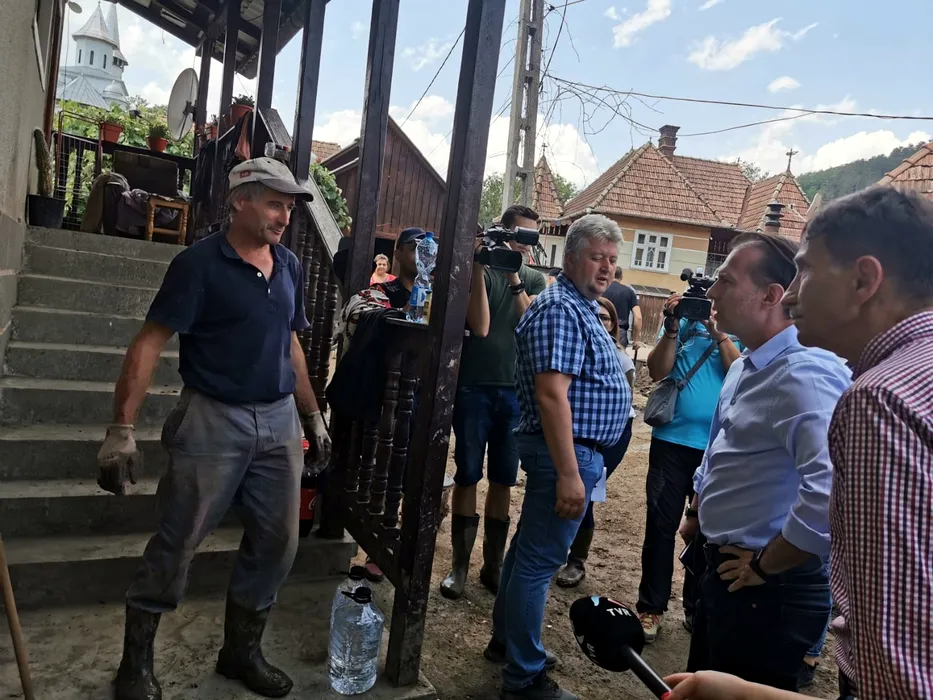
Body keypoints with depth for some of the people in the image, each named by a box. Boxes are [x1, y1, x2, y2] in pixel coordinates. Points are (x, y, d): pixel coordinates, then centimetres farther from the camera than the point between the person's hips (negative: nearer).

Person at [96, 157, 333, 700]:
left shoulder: (290, 266, 8)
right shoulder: (200, 263, -9)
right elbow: (150, 343, -12)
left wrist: (313, 417, 16)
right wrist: (123, 429, -18)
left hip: (279, 422, 6)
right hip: (214, 420, -5)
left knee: (277, 543, 10)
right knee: (177, 544, 6)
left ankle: (242, 650, 31)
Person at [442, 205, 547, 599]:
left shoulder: (535, 279, 10)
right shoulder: (479, 272, 0)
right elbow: (480, 326, -14)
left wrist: (514, 277, -14)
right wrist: (480, 268, -15)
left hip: (516, 392, 3)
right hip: (474, 388, -2)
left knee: (503, 481, 8)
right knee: (467, 476, 2)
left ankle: (493, 565, 20)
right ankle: (459, 565, 14)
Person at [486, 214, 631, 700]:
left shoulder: (582, 307, 16)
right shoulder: (561, 309, -17)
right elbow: (551, 395, -25)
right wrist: (569, 473, -27)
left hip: (572, 451, 11)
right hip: (567, 453, -11)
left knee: (530, 548, 20)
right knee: (539, 560, -1)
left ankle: (507, 638, 36)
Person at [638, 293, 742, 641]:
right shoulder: (679, 323, 5)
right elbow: (657, 371, -4)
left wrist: (719, 333, -19)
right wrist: (671, 329, -15)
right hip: (672, 439, 0)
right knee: (660, 524, 3)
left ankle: (698, 607, 27)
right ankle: (651, 607, 15)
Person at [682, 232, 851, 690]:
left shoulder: (804, 373, -27)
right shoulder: (747, 366, 8)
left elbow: (833, 494, -39)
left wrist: (765, 566, -25)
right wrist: (699, 516, 20)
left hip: (769, 591, -9)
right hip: (725, 572, 9)